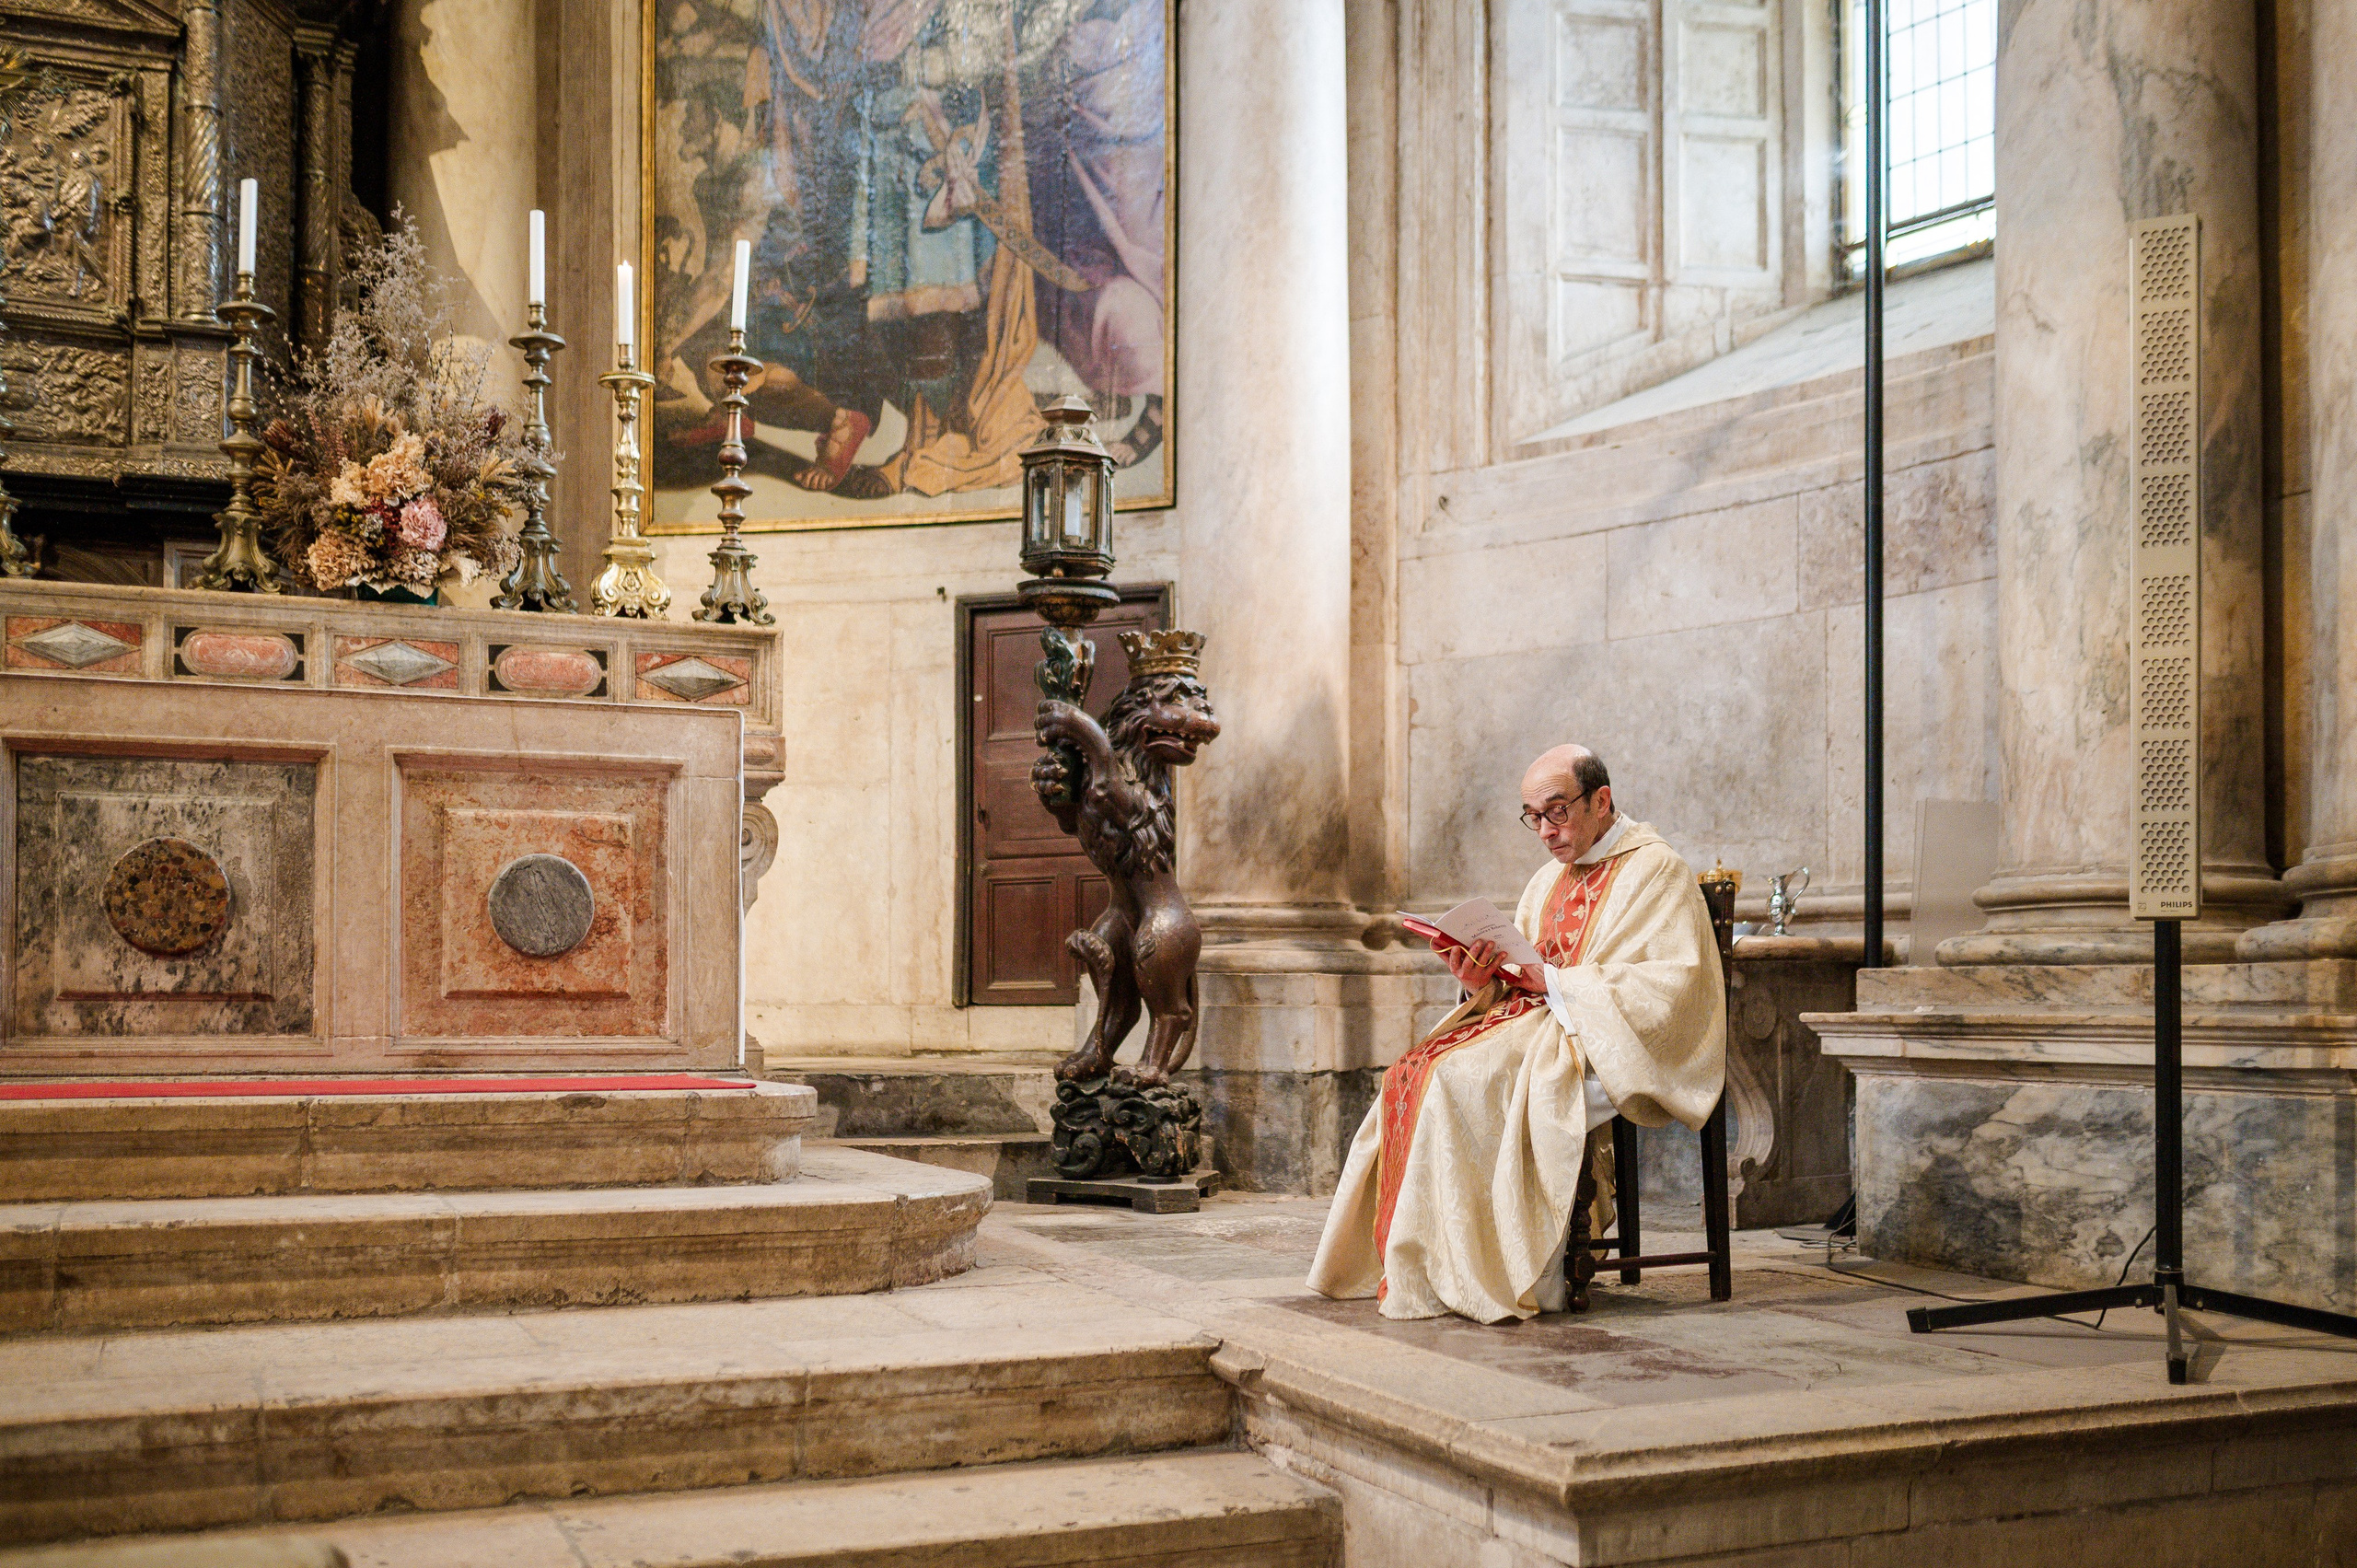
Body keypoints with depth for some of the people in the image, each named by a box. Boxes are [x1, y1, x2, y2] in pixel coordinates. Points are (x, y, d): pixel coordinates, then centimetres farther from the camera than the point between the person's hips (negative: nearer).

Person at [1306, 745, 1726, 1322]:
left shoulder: (1656, 871, -3)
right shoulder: (1549, 881, 21)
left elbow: (1672, 985, -14)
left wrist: (1559, 982, -16)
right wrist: (1483, 981, -5)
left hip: (1604, 1045, -8)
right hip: (1534, 1025, 8)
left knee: (1456, 1079, -29)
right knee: (1409, 1075, -16)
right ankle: (1409, 1264, -17)